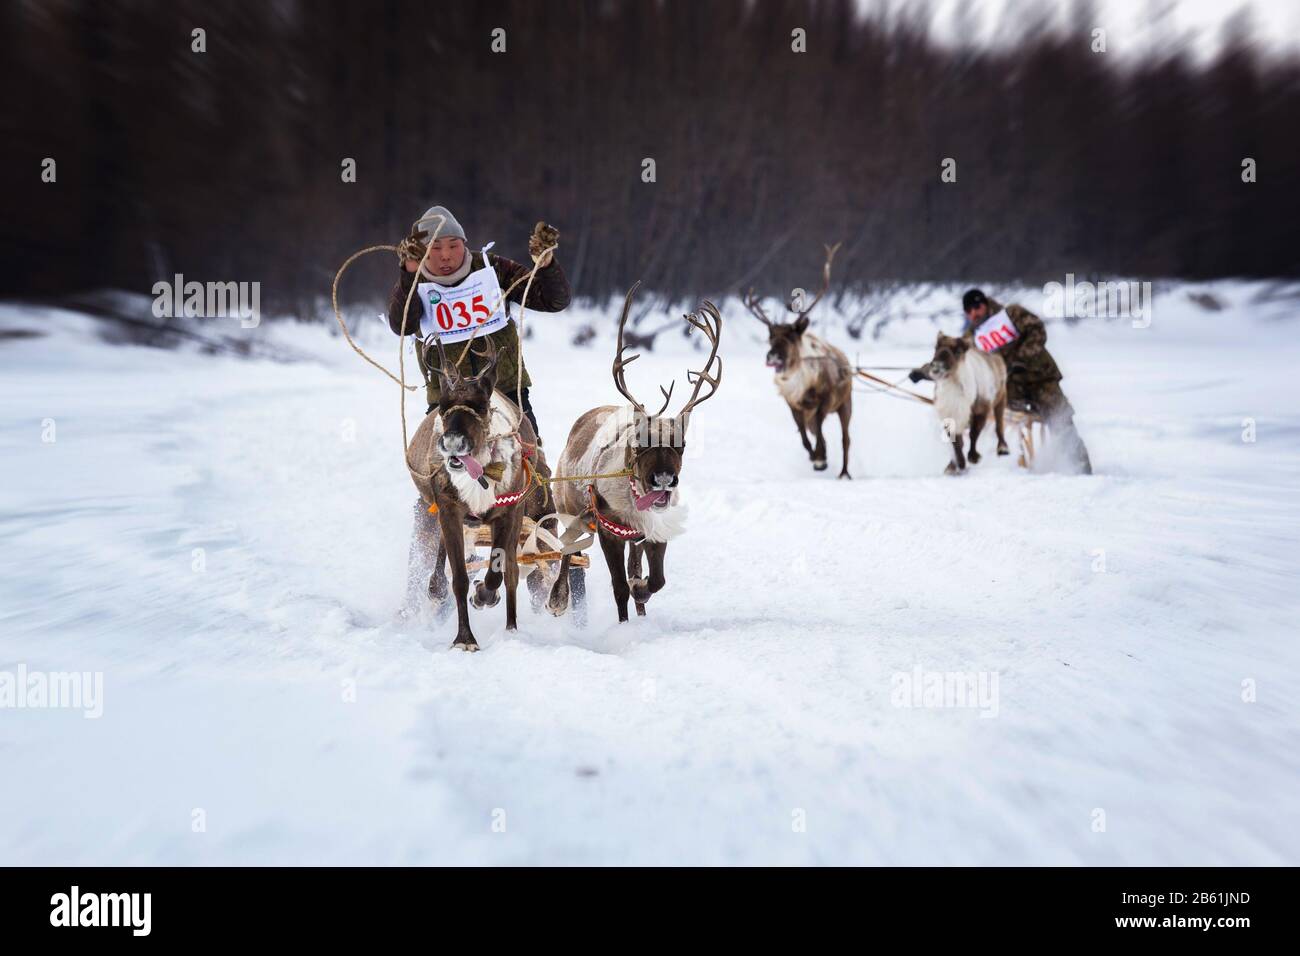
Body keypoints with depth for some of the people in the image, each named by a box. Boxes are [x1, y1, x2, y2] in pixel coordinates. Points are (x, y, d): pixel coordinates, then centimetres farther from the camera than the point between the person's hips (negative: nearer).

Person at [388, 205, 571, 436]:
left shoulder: (493, 269, -1)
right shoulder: (411, 285, -2)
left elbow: (556, 300, -5)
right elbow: (402, 325, -24)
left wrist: (546, 265, -25)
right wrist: (410, 273, -38)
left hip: (508, 389, 0)